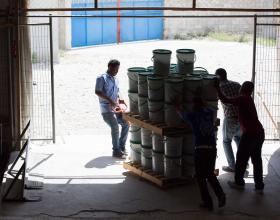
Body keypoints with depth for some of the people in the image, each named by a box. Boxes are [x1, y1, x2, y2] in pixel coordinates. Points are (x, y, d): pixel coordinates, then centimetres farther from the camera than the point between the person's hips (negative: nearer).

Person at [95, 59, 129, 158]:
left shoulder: (115, 79, 18)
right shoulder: (102, 78, -6)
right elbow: (97, 92, -16)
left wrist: (119, 100, 5)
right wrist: (110, 101, -23)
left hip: (115, 108, 8)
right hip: (106, 108, -8)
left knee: (126, 124, 0)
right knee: (115, 126, -19)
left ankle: (122, 148, 12)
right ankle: (116, 151, -10)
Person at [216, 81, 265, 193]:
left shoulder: (242, 99, -10)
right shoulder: (248, 99, 16)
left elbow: (225, 100, -16)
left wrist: (217, 88, -5)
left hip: (250, 134, -8)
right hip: (259, 133, 8)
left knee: (241, 158, 8)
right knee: (257, 159, 11)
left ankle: (239, 182, 19)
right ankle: (259, 186, 12)